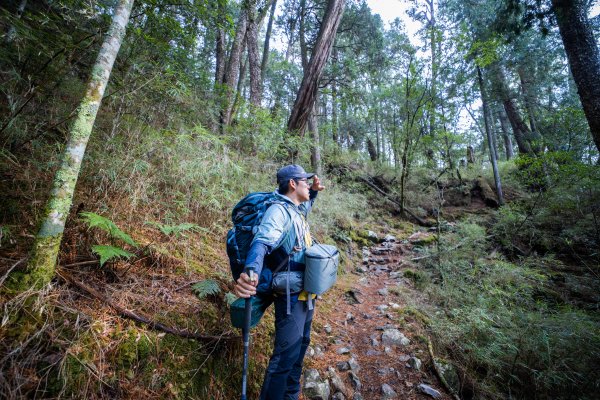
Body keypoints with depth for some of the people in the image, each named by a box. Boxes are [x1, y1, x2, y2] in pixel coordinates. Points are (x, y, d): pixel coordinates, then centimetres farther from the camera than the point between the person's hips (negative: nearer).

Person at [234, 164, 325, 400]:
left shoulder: (297, 210, 7)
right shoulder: (278, 211, -22)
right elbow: (261, 243, -40)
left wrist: (314, 191, 13)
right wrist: (251, 272, -60)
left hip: (306, 293, 10)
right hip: (291, 296, -10)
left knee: (300, 347, 25)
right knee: (285, 356, 1)